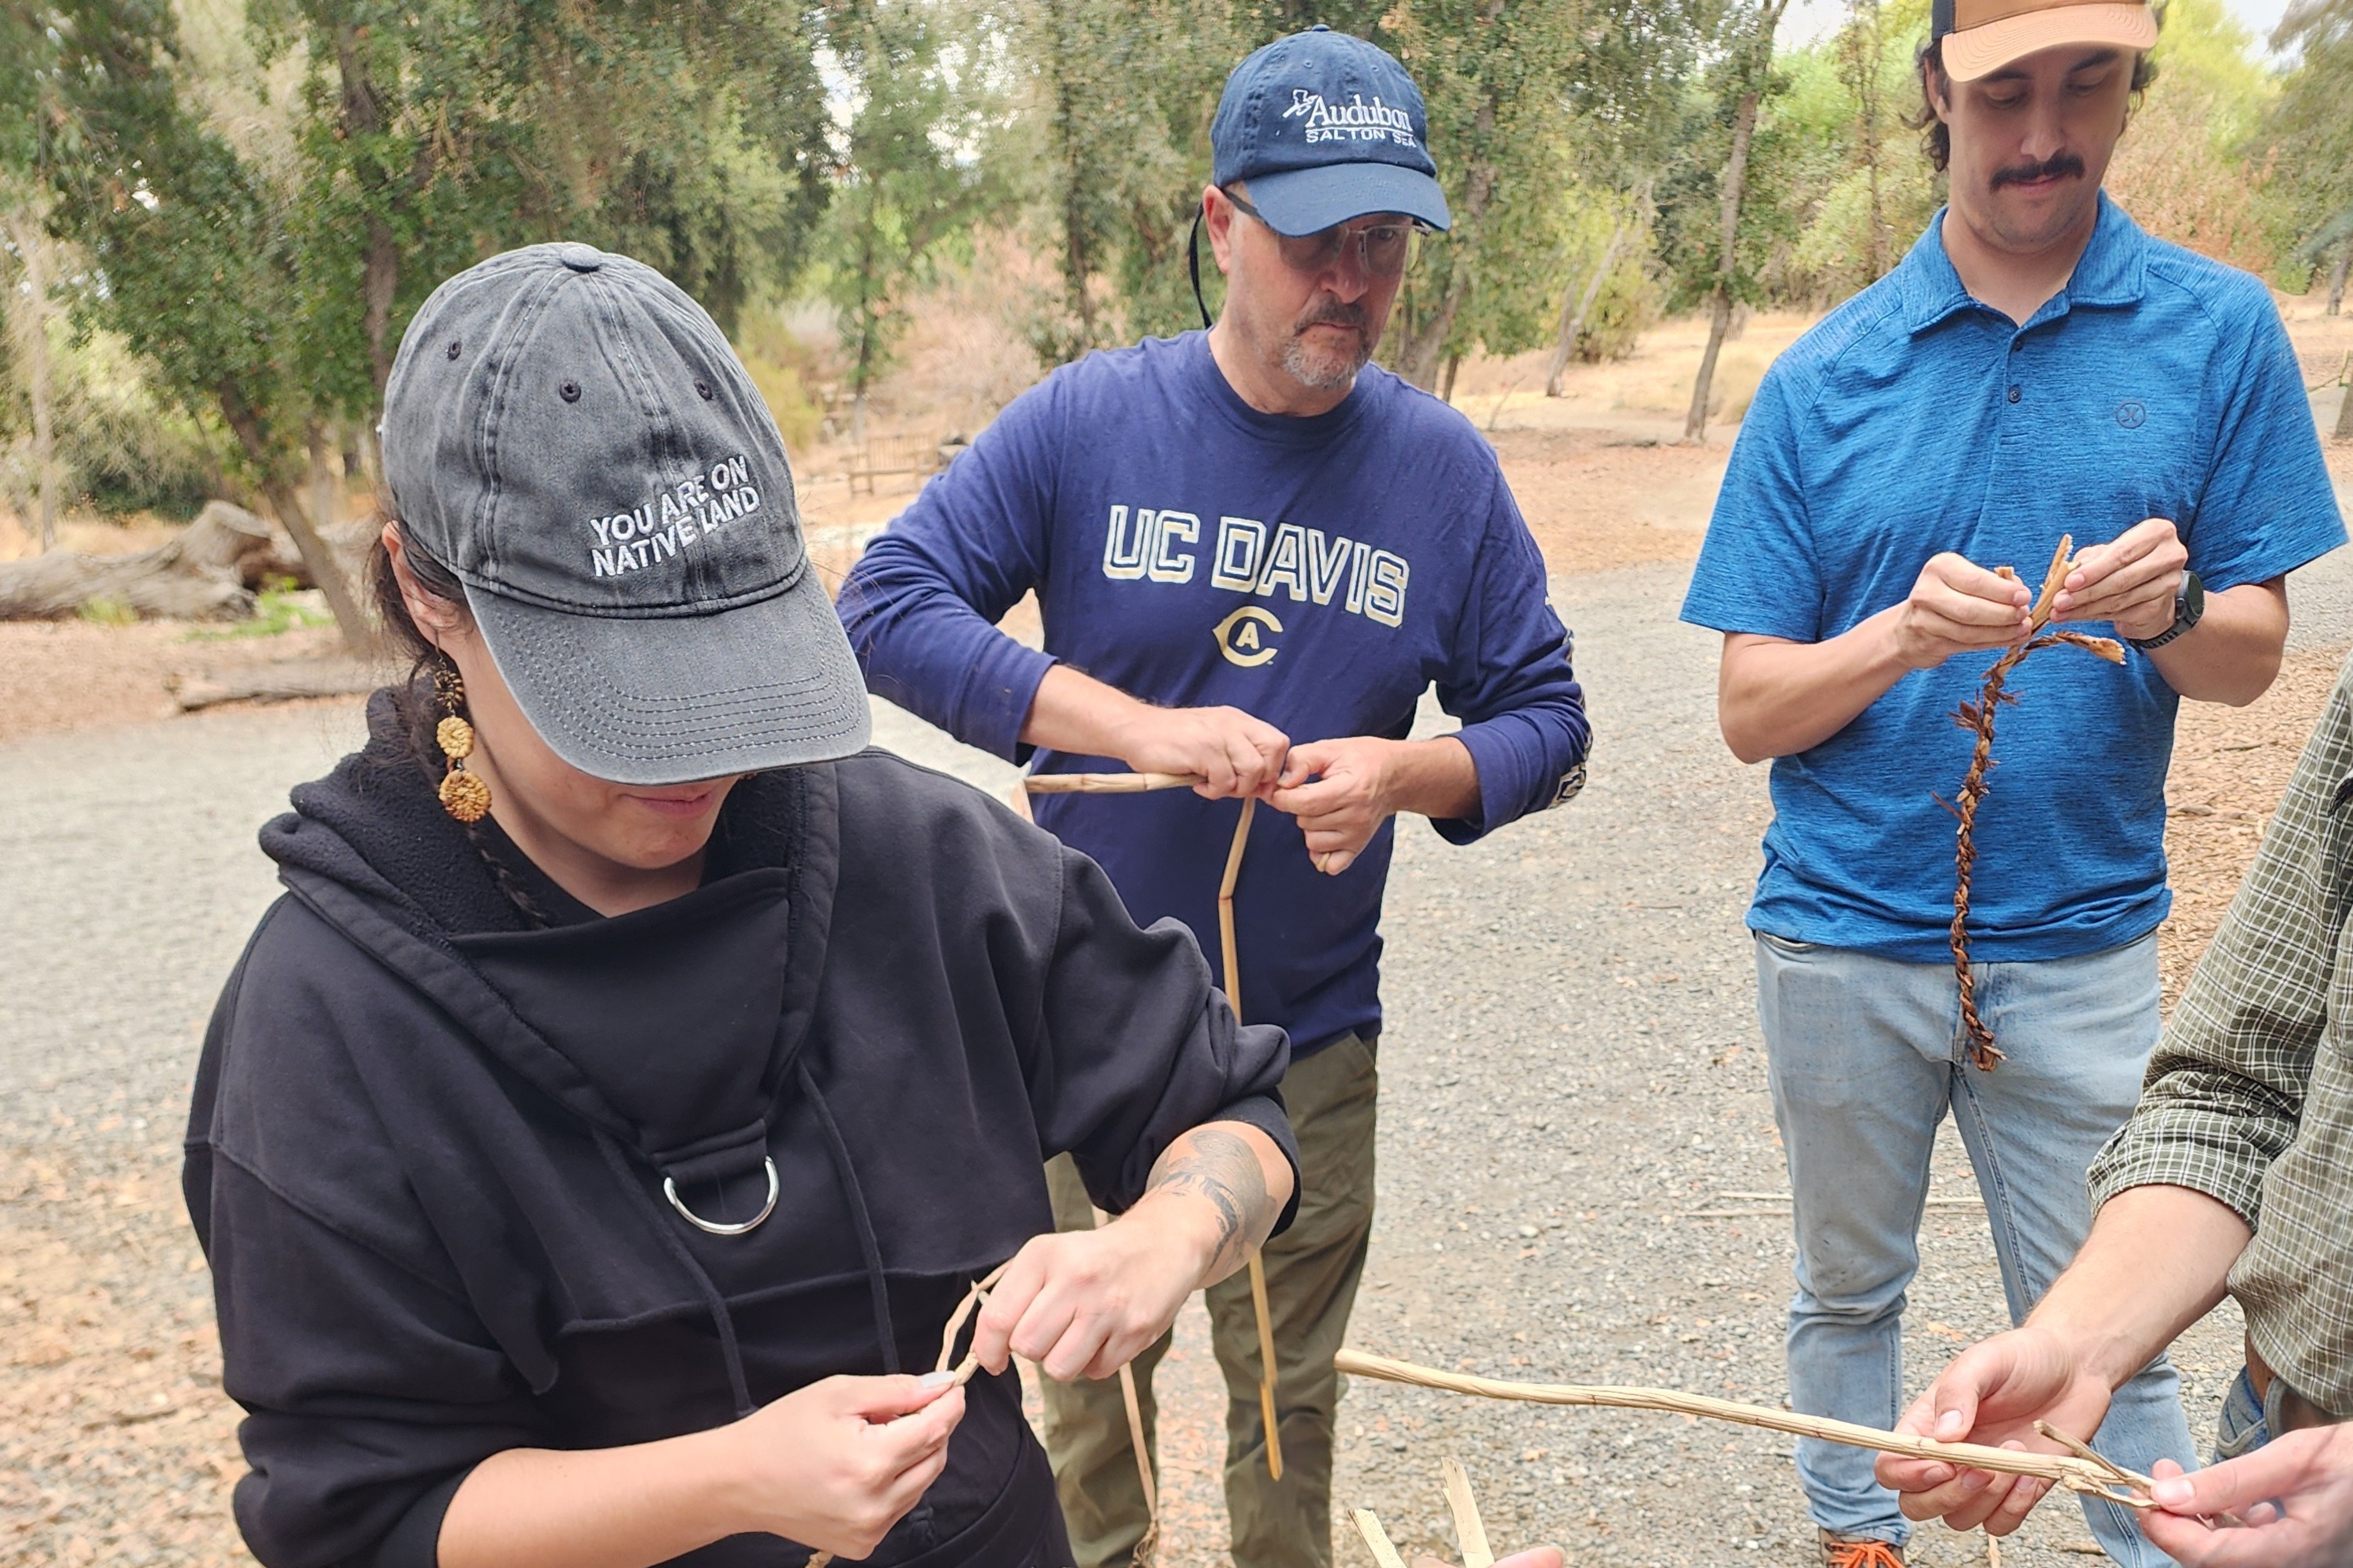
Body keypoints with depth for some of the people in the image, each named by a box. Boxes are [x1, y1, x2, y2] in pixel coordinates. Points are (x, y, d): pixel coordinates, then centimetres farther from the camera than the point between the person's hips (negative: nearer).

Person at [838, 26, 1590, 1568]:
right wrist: (1141, 727, -24)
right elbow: (887, 601, -15)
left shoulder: (1443, 467, -4)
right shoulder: (1088, 421, -9)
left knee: (1291, 1395, 18)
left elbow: (1549, 724, 2)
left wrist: (1404, 773, -20)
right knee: (1092, 1381, 18)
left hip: (1313, 1038, 1)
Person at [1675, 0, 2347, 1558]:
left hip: (2082, 943, -1)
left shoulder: (2219, 331, -2)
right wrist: (1900, 636, -23)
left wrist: (2171, 609, -21)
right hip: (1844, 933, 1)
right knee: (1848, 1293, 19)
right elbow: (1752, 710, -4)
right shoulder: (1823, 378, -3)